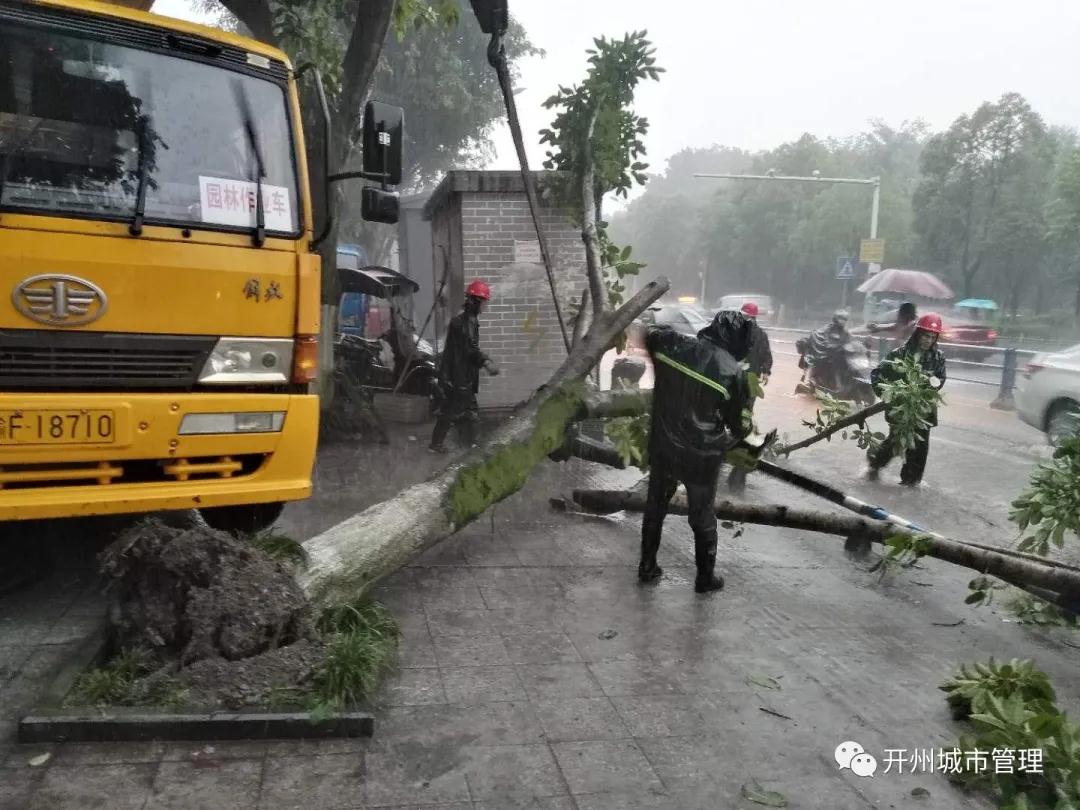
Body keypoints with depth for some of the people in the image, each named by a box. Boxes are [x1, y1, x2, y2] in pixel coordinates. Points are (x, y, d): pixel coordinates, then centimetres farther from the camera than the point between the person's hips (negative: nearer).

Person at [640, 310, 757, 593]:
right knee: (702, 517, 17)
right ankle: (706, 577, 31)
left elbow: (651, 334, 15)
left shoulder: (672, 344, -10)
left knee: (655, 507, 21)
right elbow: (735, 423, -3)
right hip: (702, 457, -3)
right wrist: (746, 428, 18)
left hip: (662, 448, 3)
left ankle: (647, 567, 35)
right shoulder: (732, 372, -18)